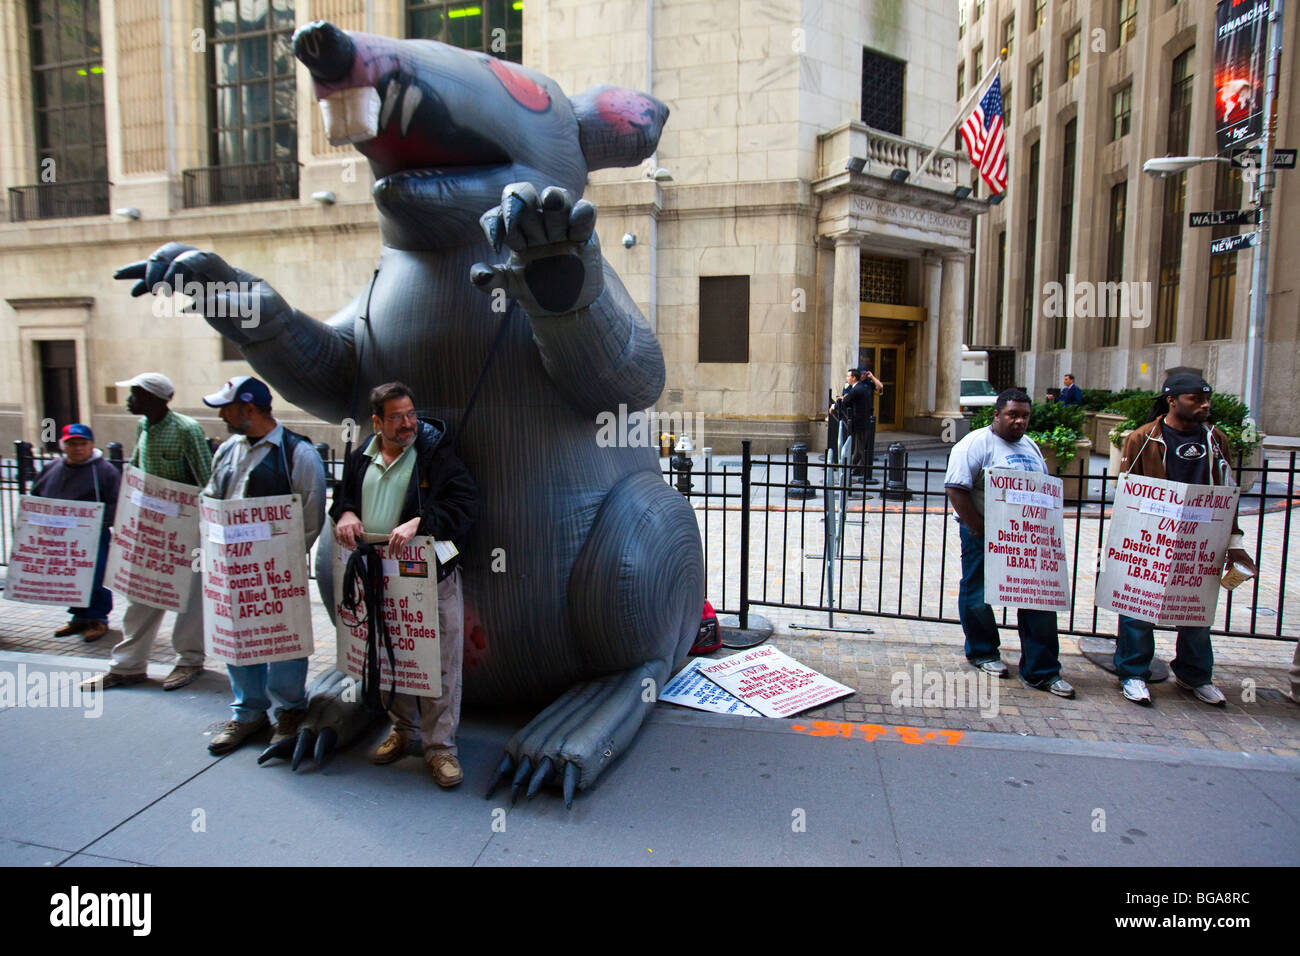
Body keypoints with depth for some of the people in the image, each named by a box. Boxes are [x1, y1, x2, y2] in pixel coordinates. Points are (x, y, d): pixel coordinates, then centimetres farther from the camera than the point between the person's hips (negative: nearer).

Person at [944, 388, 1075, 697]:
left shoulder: (1030, 446, 14)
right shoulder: (977, 443, -11)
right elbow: (955, 488, -19)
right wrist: (979, 529, -19)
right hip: (984, 535, -6)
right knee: (978, 596, 7)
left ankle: (1041, 671, 12)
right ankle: (983, 652, 30)